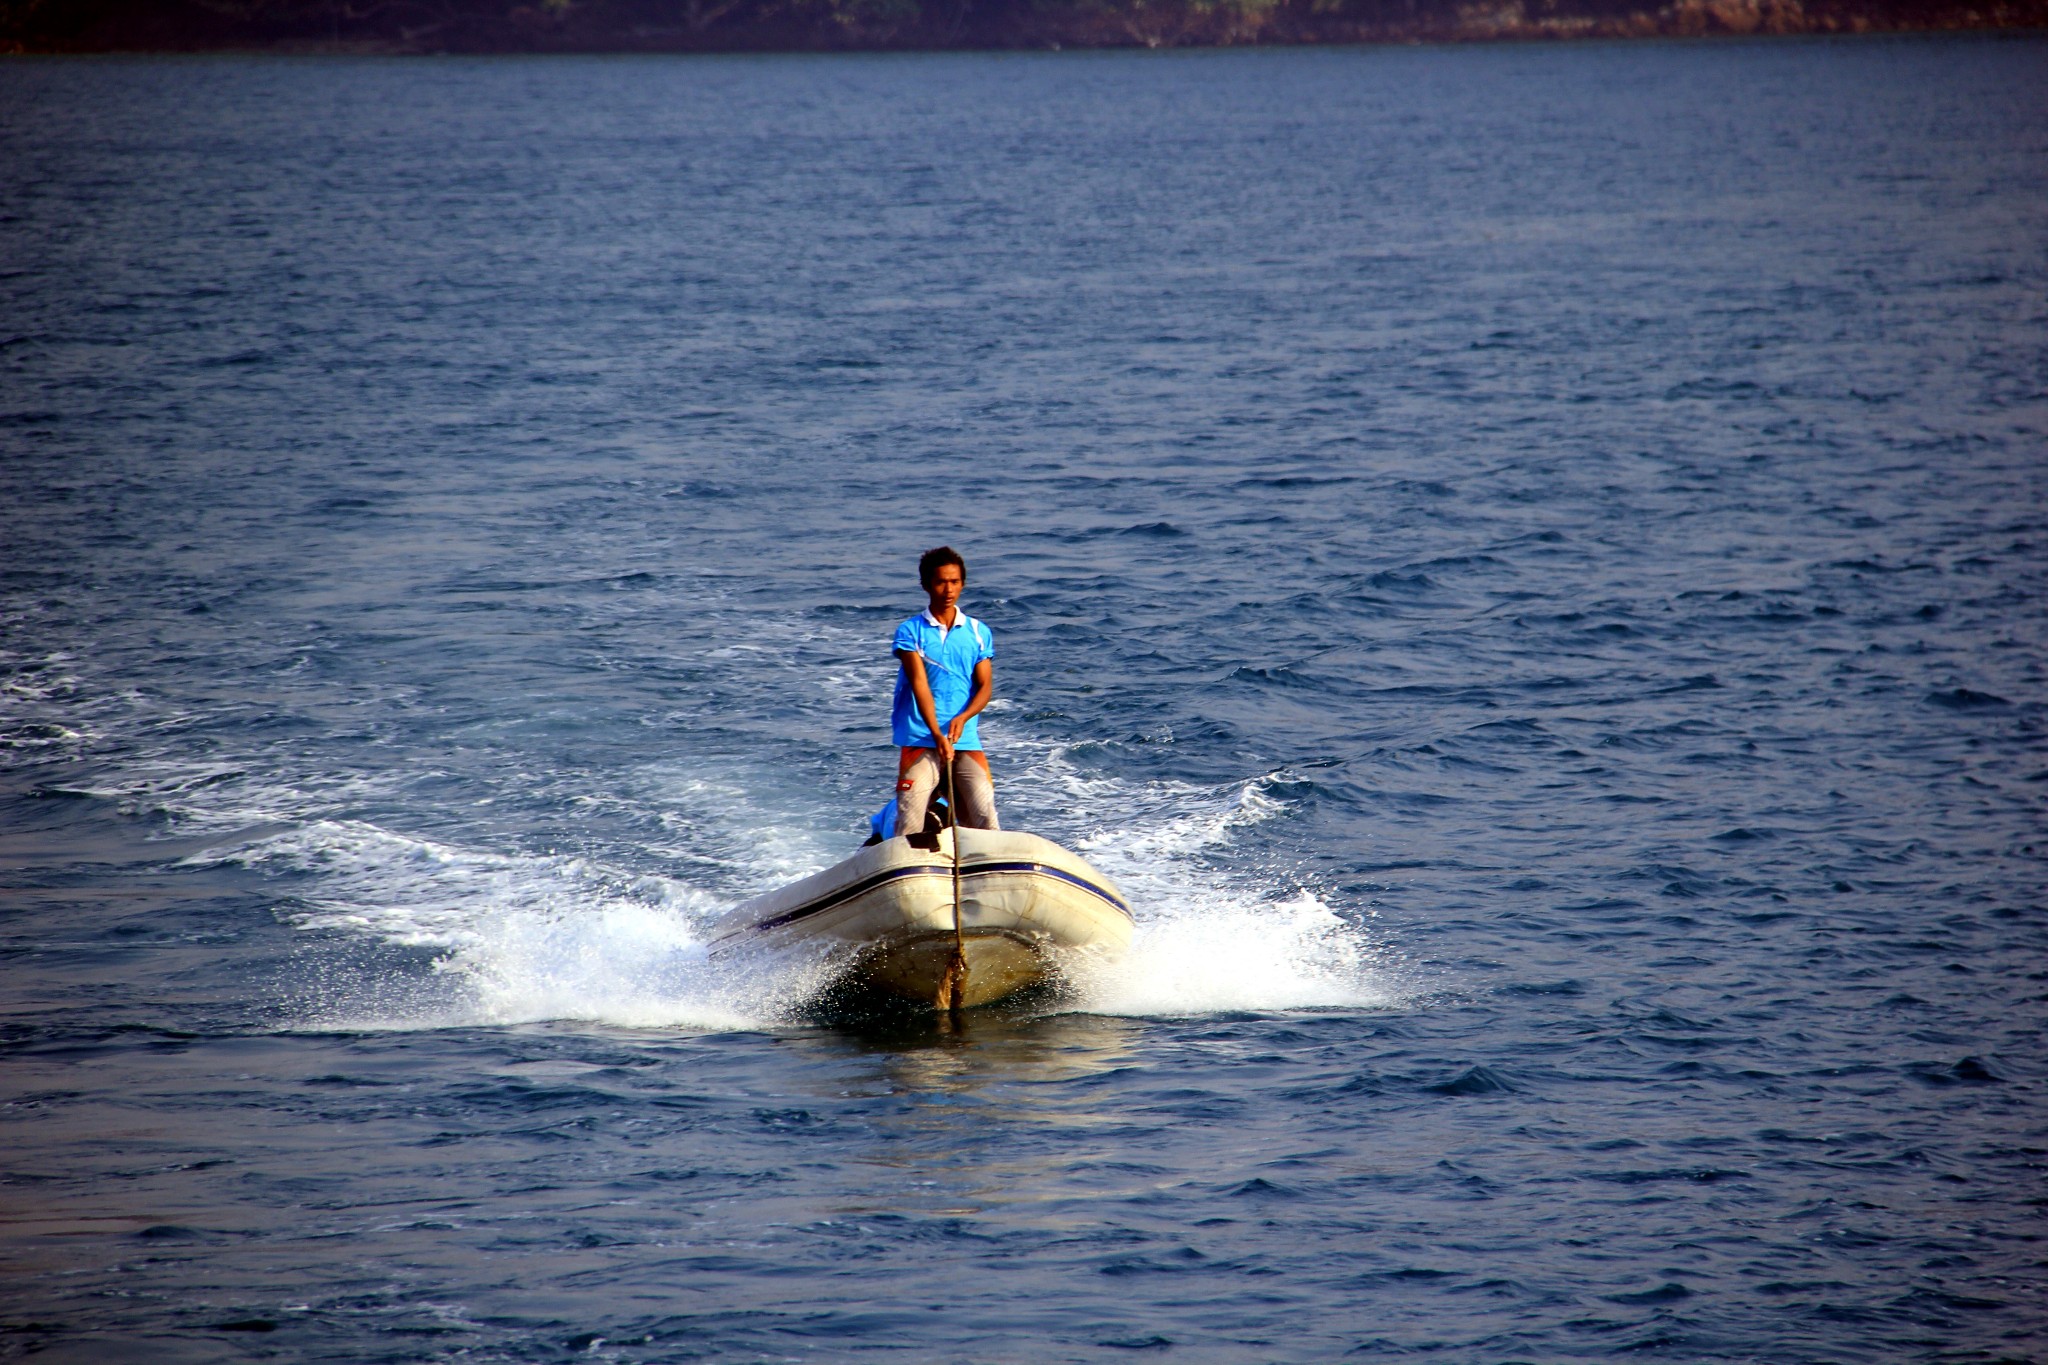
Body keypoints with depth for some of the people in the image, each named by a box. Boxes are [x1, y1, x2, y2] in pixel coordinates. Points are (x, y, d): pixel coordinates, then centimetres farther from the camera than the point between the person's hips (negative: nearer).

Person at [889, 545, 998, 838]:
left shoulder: (978, 632, 12)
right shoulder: (910, 631, 4)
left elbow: (985, 685, 6)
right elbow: (919, 683, -8)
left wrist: (962, 717, -15)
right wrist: (937, 734, -21)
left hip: (966, 741, 2)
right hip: (920, 741, -2)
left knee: (984, 817, -13)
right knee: (910, 824, -13)